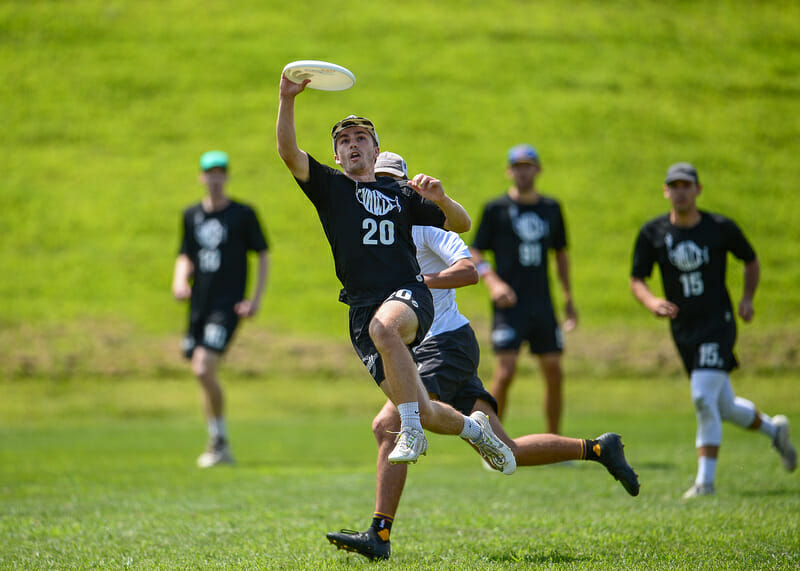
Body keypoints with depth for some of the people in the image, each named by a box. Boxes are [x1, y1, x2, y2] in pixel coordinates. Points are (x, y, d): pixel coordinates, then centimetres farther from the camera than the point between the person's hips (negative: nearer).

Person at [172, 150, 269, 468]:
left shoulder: (243, 214, -1)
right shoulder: (191, 215, 12)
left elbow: (263, 255, 3)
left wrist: (256, 298, -6)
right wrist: (180, 281, -3)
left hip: (228, 306, -6)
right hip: (198, 306, 6)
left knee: (204, 370, -21)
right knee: (204, 377, 8)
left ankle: (219, 439, -7)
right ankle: (221, 450, 19)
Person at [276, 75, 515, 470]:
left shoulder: (400, 194, 17)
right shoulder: (330, 187, 15)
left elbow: (461, 225, 17)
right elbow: (288, 151, -1)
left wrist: (439, 198, -3)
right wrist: (287, 99, -15)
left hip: (408, 293, -1)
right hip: (362, 306, 1)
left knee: (383, 326, -40)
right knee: (423, 414, -6)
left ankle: (411, 431, -32)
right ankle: (474, 429, 27)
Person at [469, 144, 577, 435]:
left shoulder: (551, 208, 12)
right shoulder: (496, 209, 0)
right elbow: (475, 253, 2)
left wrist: (569, 299, 18)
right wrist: (493, 282, -16)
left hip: (543, 302, 4)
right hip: (509, 304, -4)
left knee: (554, 374, 2)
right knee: (505, 372, -14)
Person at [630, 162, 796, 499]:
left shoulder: (721, 228, -5)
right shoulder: (652, 233, -2)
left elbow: (751, 261, 11)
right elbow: (636, 280, 1)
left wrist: (747, 298, -4)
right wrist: (651, 302, -20)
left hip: (718, 325, -4)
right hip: (683, 331, 4)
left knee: (703, 398, -20)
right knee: (725, 408, 13)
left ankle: (705, 481, -11)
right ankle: (773, 429, 42)